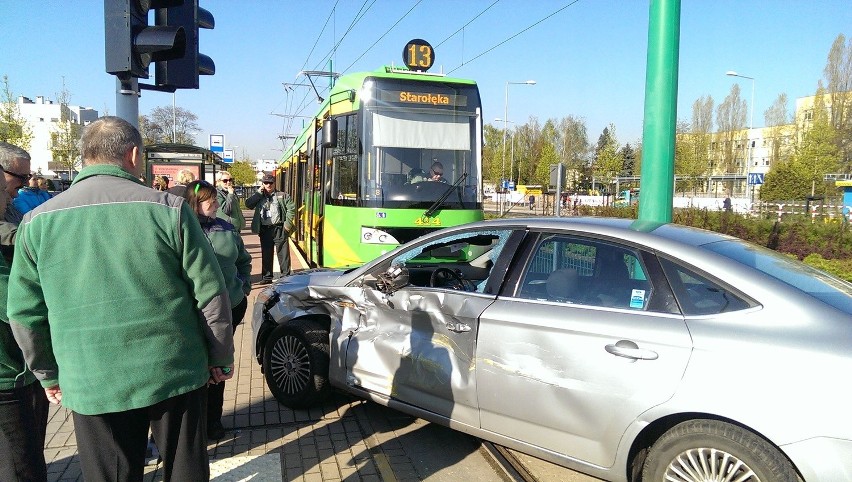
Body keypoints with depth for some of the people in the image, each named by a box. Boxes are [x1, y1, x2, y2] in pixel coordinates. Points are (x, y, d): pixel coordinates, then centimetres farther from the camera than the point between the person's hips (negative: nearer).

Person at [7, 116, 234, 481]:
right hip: (175, 374, -1)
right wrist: (221, 357, 7)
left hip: (92, 387, 2)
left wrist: (49, 374, 19)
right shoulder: (168, 208, -8)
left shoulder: (38, 222, -1)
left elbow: (24, 312, 5)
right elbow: (210, 294, -6)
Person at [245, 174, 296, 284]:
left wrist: (288, 223, -11)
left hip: (279, 228, -3)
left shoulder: (282, 195, 3)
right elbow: (248, 204, -2)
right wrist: (258, 193, -5)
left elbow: (291, 208, -4)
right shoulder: (259, 197, 12)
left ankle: (285, 276, 5)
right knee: (266, 254, 10)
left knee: (283, 253, -1)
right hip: (264, 229, 3)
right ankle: (266, 277, 19)